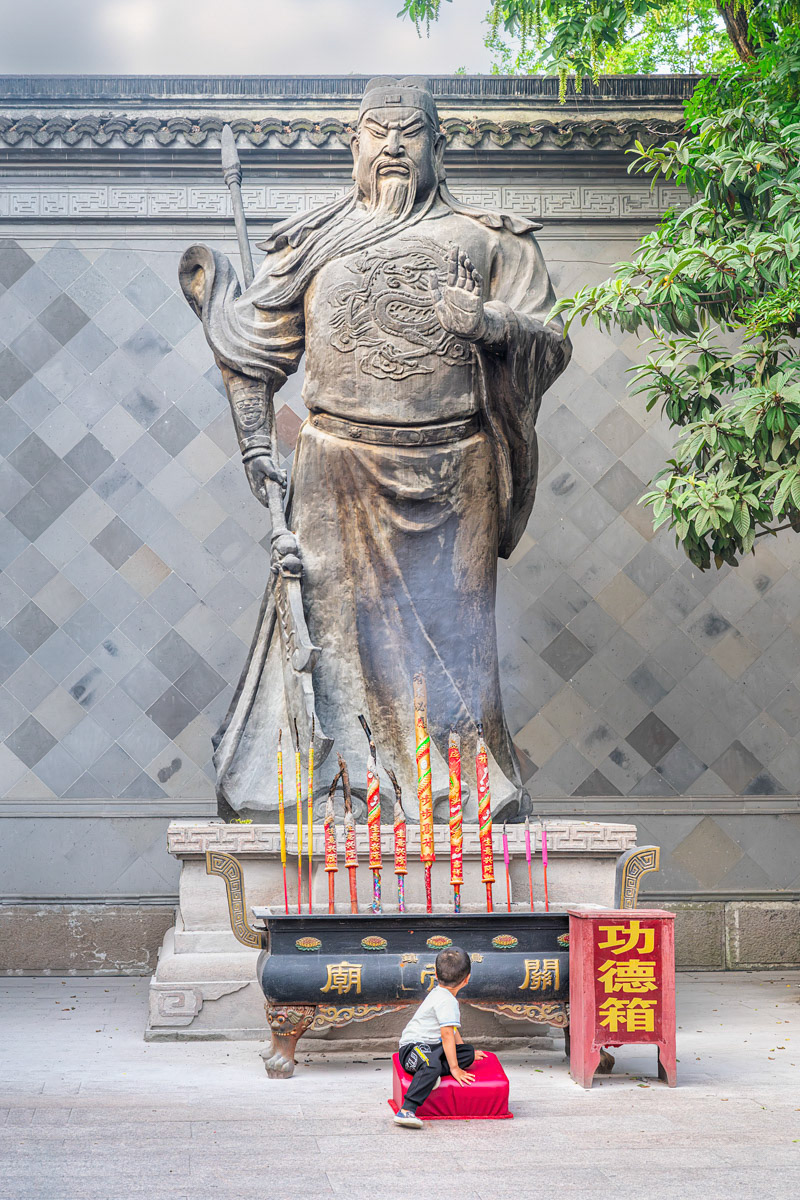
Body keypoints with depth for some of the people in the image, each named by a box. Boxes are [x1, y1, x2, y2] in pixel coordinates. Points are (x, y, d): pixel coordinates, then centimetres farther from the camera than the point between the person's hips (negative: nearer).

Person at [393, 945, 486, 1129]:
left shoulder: (439, 994, 18)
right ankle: (406, 1111, -47)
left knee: (468, 1053, 4)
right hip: (413, 1047, -11)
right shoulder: (447, 1001, -16)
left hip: (432, 1047, 11)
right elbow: (447, 1034, -21)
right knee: (432, 1065, -40)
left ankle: (428, 1074, -17)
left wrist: (469, 1053, 39)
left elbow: (451, 1030, 32)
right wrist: (454, 1068, -20)